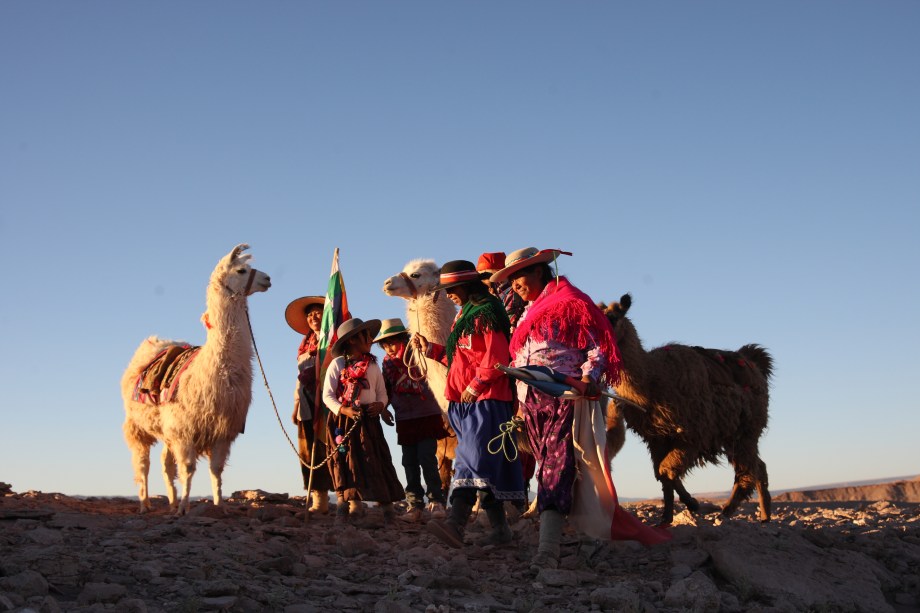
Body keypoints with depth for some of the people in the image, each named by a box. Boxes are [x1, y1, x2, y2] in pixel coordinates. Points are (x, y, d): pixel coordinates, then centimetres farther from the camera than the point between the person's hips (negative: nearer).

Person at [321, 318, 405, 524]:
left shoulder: (373, 366, 11)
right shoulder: (337, 364, -1)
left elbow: (382, 392, 12)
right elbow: (327, 395, -5)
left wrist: (380, 405, -10)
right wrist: (345, 410, -19)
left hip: (369, 418, 3)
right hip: (343, 420, -2)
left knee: (376, 459, -1)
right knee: (346, 459, -4)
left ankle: (386, 503, 1)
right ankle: (352, 500, 1)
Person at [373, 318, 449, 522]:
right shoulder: (387, 364, 8)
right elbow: (386, 392, 15)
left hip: (427, 415, -4)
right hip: (404, 420, 5)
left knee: (426, 458, -10)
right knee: (410, 463, 5)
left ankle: (436, 502, 1)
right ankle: (414, 505, 11)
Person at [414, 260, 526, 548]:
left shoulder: (485, 314, -9)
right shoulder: (463, 317, 22)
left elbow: (495, 360, -16)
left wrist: (474, 386, -15)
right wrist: (430, 348, 20)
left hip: (486, 399, -10)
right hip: (463, 401, 10)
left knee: (474, 459, -20)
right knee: (487, 466, 10)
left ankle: (456, 524, -33)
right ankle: (500, 528, 14)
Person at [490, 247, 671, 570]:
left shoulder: (570, 303, -1)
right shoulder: (529, 313, 25)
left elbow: (597, 351, -7)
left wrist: (586, 382, -23)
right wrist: (521, 408, 21)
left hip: (566, 399, -8)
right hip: (533, 403, 8)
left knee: (556, 469, -18)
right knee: (551, 468, 4)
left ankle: (547, 552, -27)